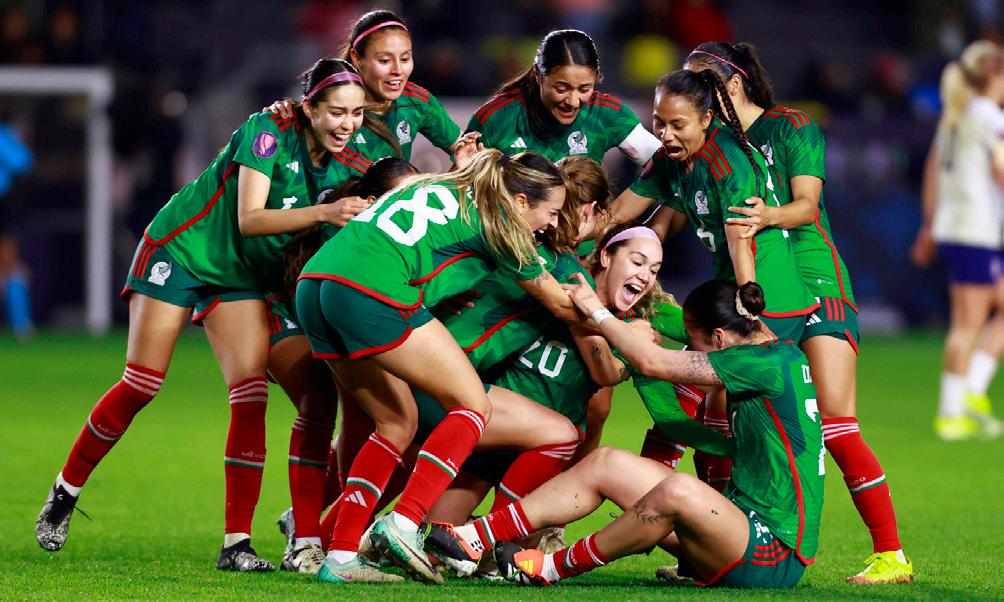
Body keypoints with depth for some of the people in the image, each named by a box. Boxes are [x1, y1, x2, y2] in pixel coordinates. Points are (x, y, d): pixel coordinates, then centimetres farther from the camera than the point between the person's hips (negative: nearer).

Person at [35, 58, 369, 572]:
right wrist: (321, 213, -38)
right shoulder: (269, 131, -20)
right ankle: (65, 492, 13)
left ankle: (237, 543, -11)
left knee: (252, 393, -11)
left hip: (240, 276, 5)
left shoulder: (340, 163, -1)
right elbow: (248, 219, -27)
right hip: (180, 250, -5)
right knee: (141, 384, -7)